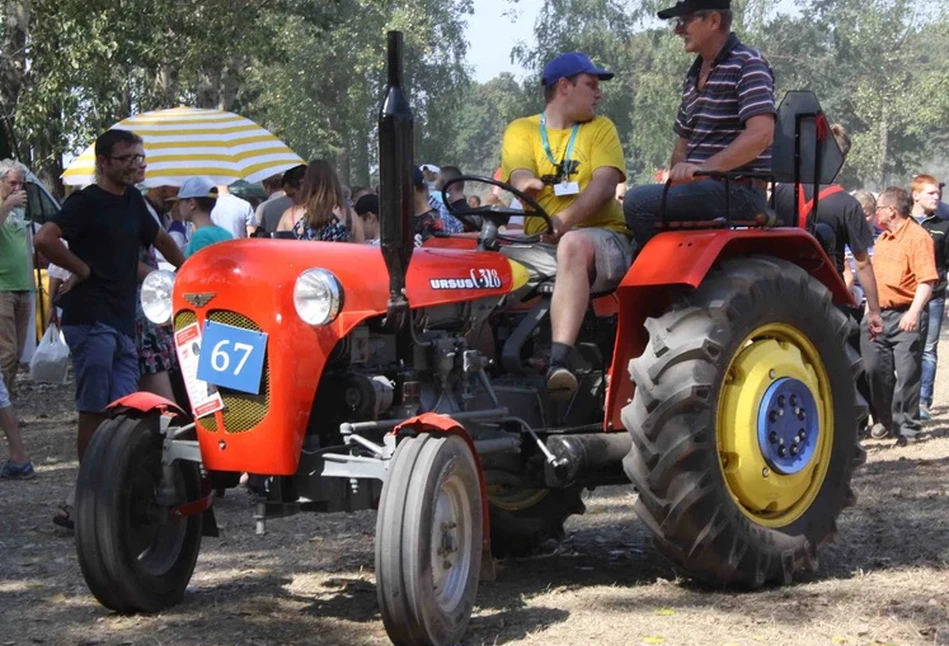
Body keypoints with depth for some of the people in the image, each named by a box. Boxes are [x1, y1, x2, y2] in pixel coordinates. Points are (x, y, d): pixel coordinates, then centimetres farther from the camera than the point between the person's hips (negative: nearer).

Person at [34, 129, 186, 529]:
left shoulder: (132, 200, 17)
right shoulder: (86, 202, -7)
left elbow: (159, 238, 35)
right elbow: (45, 239, -21)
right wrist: (83, 269, -12)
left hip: (123, 322, 8)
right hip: (90, 319, -7)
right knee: (95, 412, -7)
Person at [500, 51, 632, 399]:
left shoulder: (600, 128, 11)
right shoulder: (521, 130, 13)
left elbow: (605, 183, -6)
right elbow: (519, 177, -7)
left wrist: (565, 220, -25)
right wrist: (528, 184, -34)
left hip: (600, 237, -2)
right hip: (539, 246, 2)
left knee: (573, 244, -38)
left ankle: (561, 362, -52)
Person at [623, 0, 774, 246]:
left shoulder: (747, 65, -8)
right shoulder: (694, 75, 19)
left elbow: (761, 134, -22)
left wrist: (703, 168, -30)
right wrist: (677, 176, 6)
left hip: (739, 192, -9)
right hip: (704, 190, 9)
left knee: (640, 202, -24)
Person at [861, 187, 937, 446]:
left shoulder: (917, 237, -10)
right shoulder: (882, 239, 17)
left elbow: (926, 280, -18)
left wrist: (914, 312, -28)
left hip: (905, 317, -8)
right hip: (879, 315, 8)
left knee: (907, 373, -4)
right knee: (876, 370, 10)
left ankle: (906, 427, 3)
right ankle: (884, 420, 24)